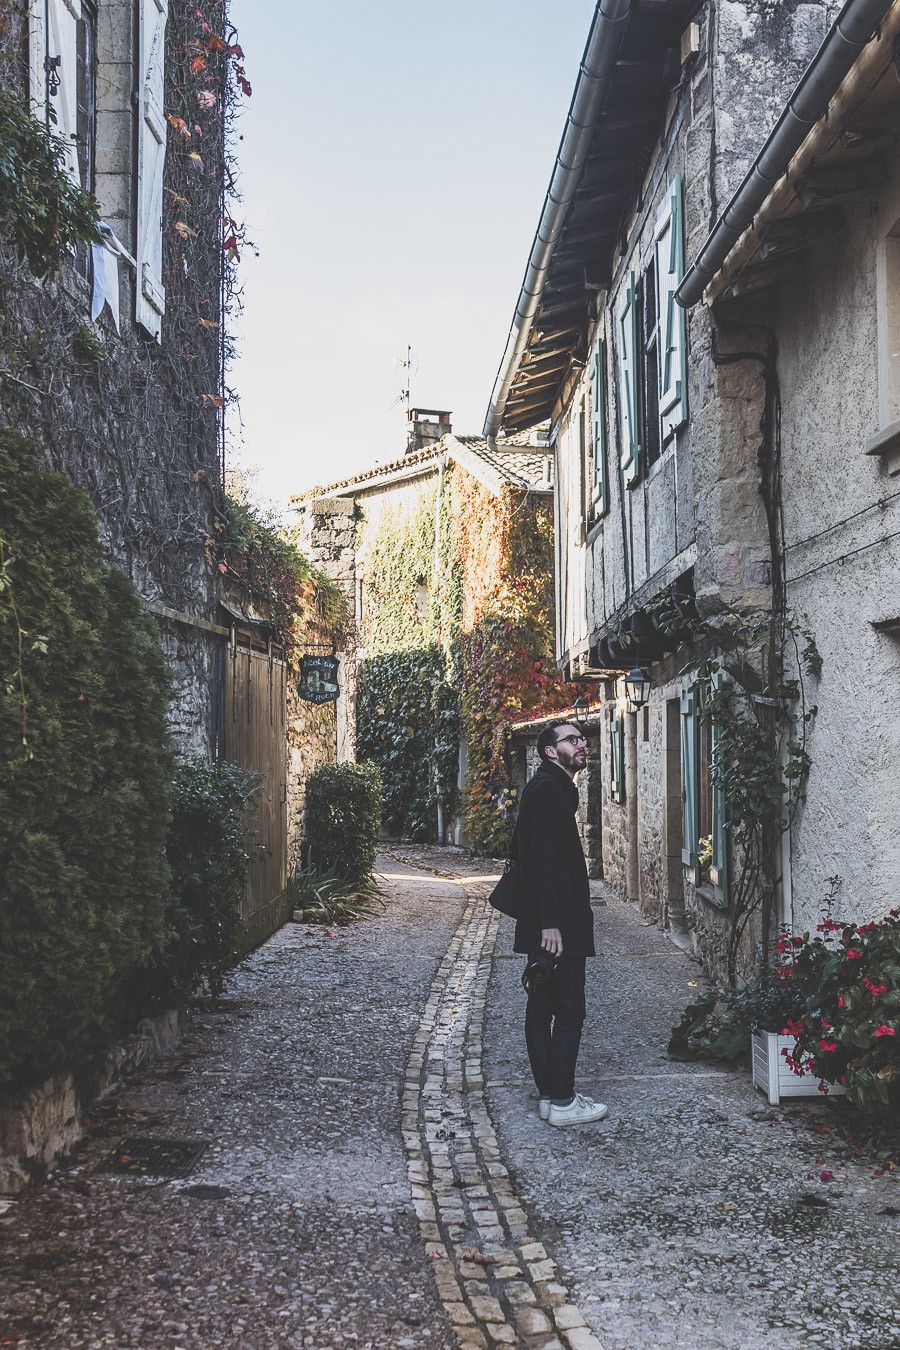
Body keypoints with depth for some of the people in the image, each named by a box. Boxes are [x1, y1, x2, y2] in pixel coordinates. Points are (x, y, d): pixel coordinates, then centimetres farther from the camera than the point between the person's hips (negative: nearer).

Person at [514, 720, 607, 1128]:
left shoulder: (551, 788, 18)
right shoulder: (548, 789, -14)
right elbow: (542, 860, -21)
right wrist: (550, 924, -24)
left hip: (548, 922, 11)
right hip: (557, 923, -11)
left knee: (542, 1008, 12)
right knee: (569, 1010, -5)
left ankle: (550, 1095, 20)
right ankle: (562, 1102, 1)